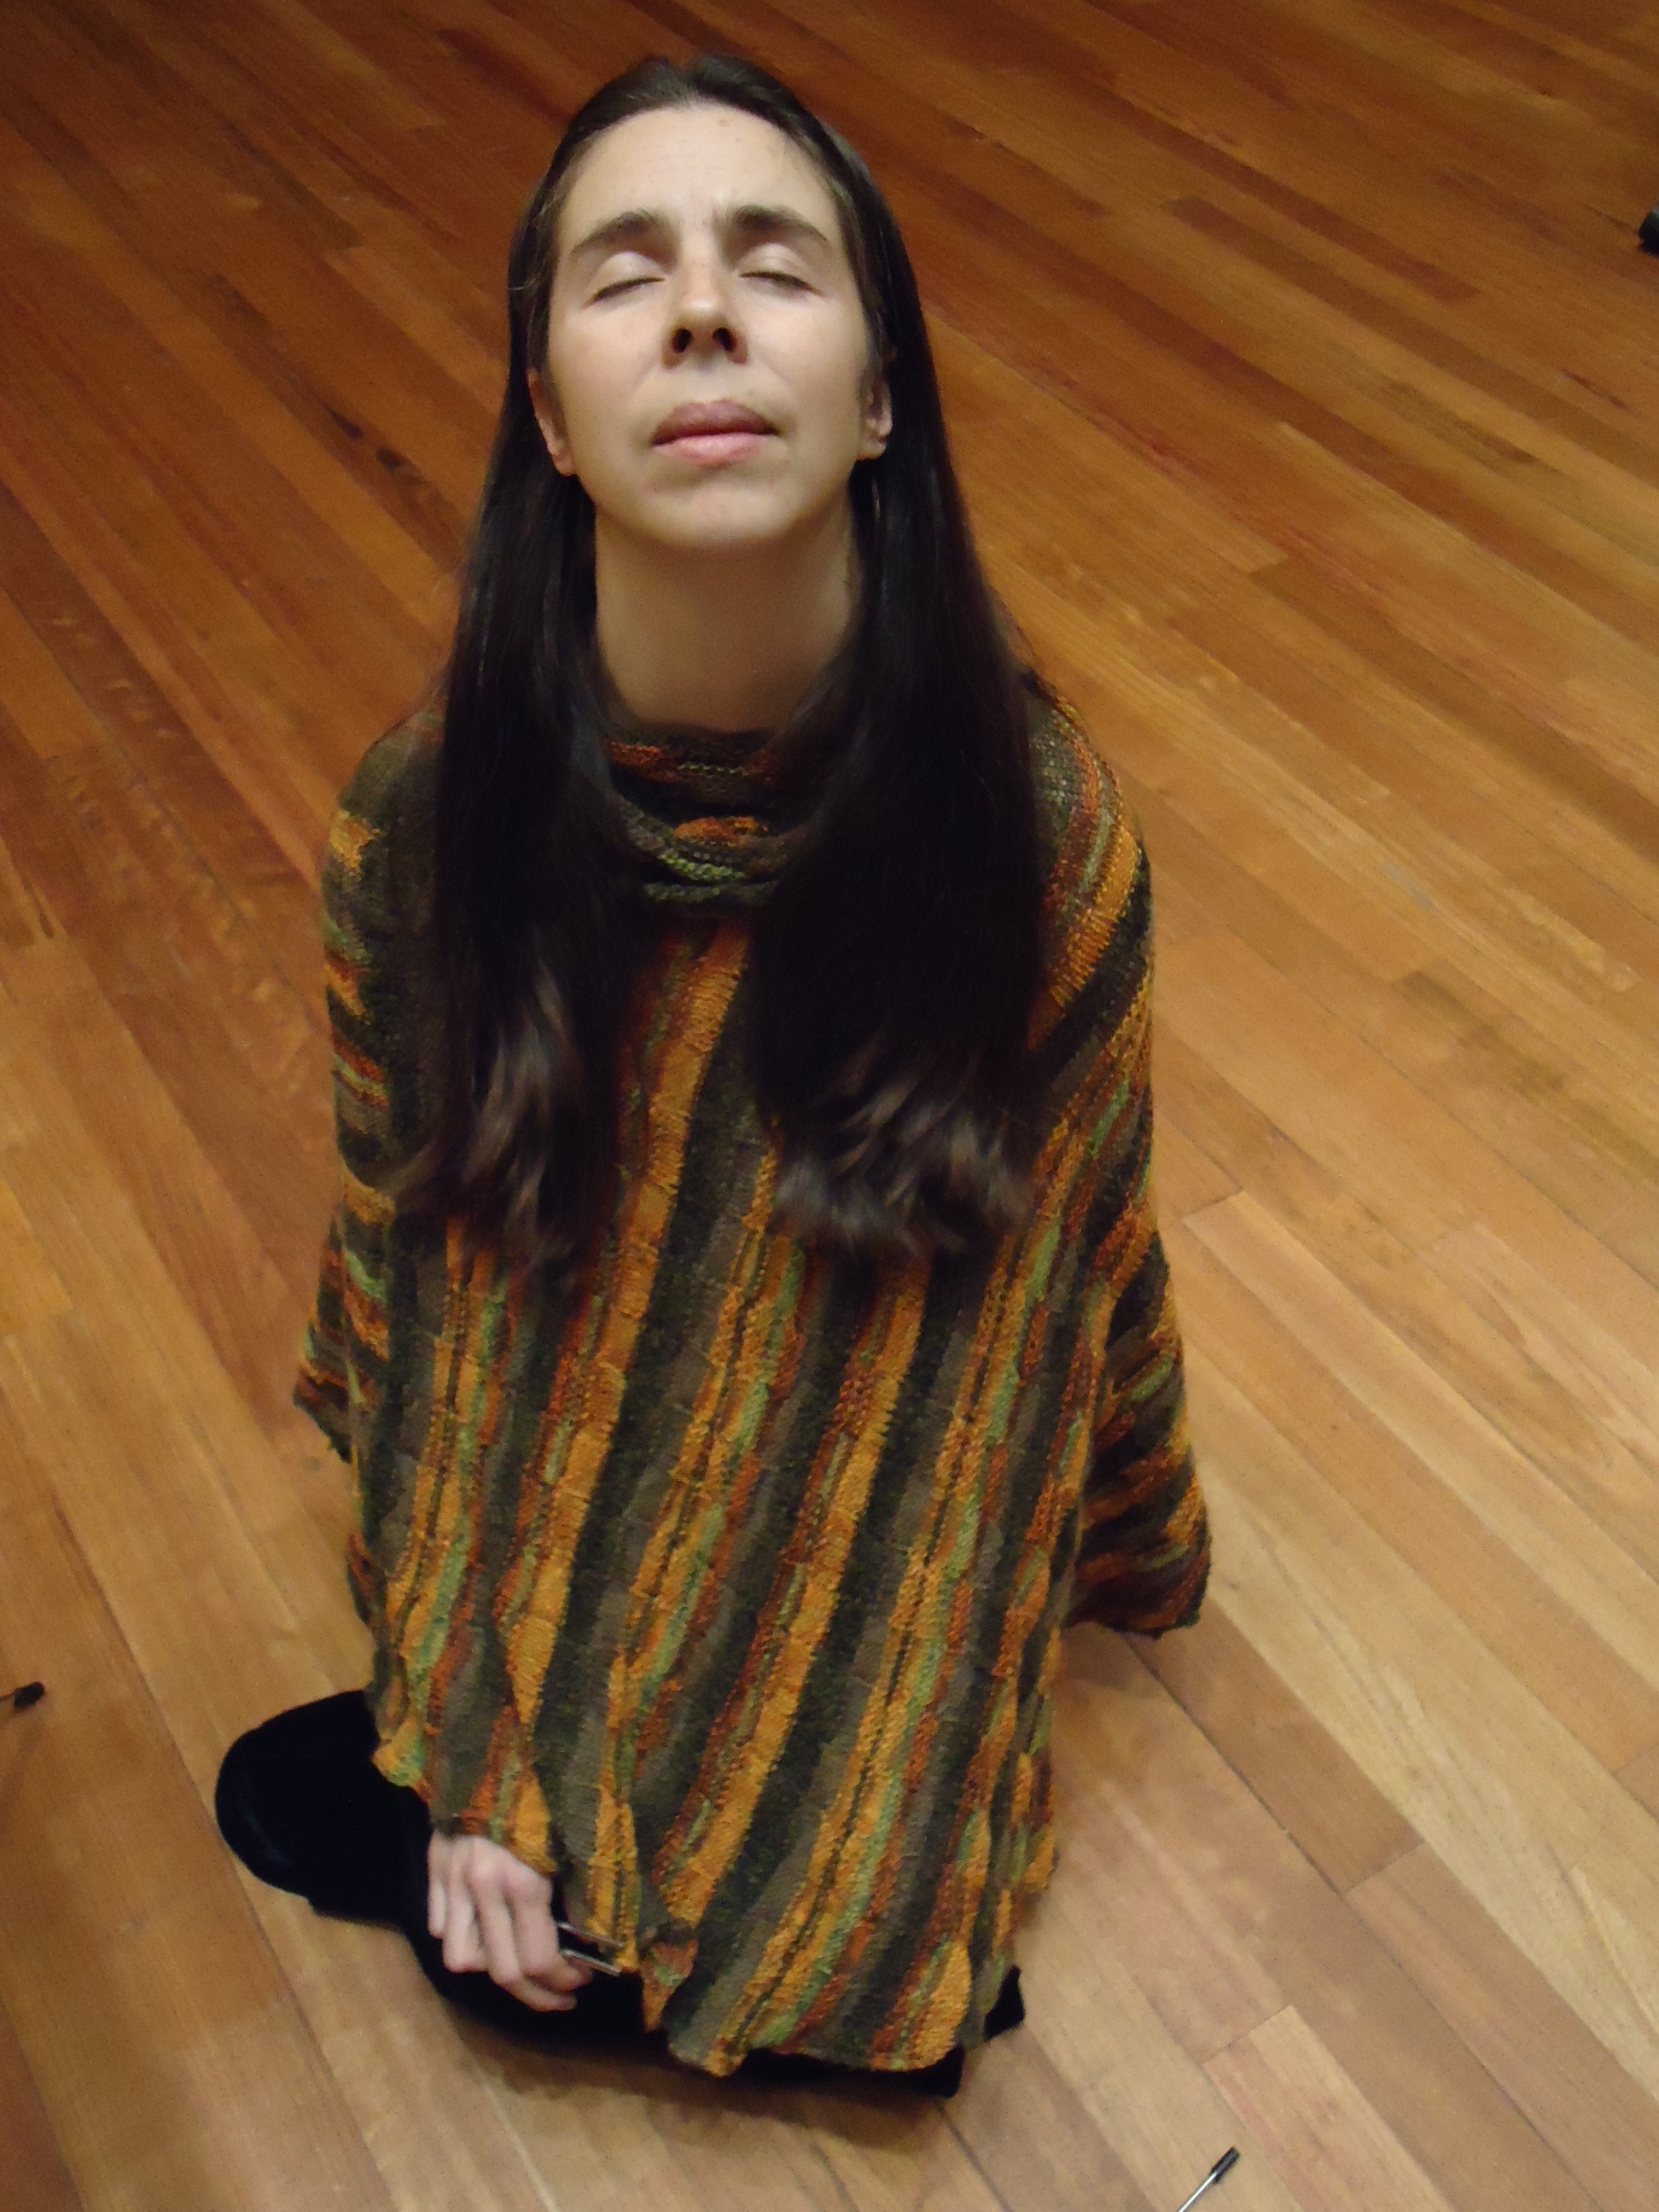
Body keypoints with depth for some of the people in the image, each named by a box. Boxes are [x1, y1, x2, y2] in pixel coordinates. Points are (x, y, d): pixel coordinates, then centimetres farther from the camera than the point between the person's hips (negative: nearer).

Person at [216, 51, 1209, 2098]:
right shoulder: (426, 821, -21)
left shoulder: (1039, 823, -24)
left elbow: (1073, 1250, -8)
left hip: (880, 1525, -1)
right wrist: (456, 1739, -7)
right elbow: (409, 1258, -9)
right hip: (564, 1491, 2)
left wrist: (1129, 1557, 10)